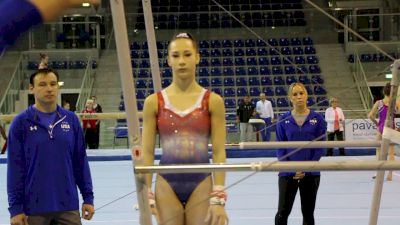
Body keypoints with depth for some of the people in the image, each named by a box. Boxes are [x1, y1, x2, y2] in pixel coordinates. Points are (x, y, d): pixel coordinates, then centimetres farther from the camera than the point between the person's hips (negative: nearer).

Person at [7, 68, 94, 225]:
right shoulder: (21, 123, -4)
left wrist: (88, 197, 5)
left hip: (68, 207, 2)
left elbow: (80, 162, 8)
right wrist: (15, 208, -8)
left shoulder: (71, 120, 4)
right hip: (34, 209, -2)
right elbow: (15, 168, -5)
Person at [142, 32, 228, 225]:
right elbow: (147, 152, 1)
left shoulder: (213, 101, -1)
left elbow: (219, 153, -3)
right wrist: (146, 196, -5)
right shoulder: (154, 102, 1)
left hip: (201, 184, 0)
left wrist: (218, 198, -9)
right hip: (167, 185, 1)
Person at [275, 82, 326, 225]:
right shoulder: (284, 120, 0)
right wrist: (290, 169, -14)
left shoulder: (317, 119, -1)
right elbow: (280, 148, -1)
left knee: (308, 213, 9)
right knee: (282, 212, -2)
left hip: (311, 173, 0)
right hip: (287, 173, 0)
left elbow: (320, 147, -3)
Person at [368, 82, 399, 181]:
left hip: (381, 127, 0)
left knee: (379, 150, 14)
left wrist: (376, 123, 6)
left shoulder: (378, 103, -5)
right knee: (391, 152, 5)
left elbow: (370, 115, -10)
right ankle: (390, 174, 2)